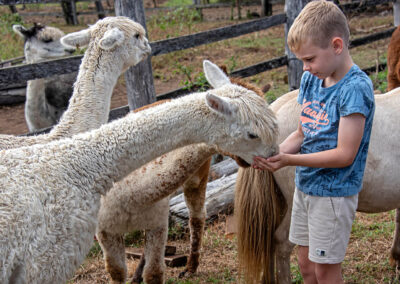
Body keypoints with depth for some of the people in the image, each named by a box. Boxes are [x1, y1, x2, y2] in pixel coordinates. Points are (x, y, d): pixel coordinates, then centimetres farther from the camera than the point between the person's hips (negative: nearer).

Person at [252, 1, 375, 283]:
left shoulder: (356, 88, -21)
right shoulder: (311, 79, 3)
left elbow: (344, 154, -23)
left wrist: (289, 160, -25)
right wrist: (274, 153, -9)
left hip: (334, 193, -7)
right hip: (305, 186, 7)